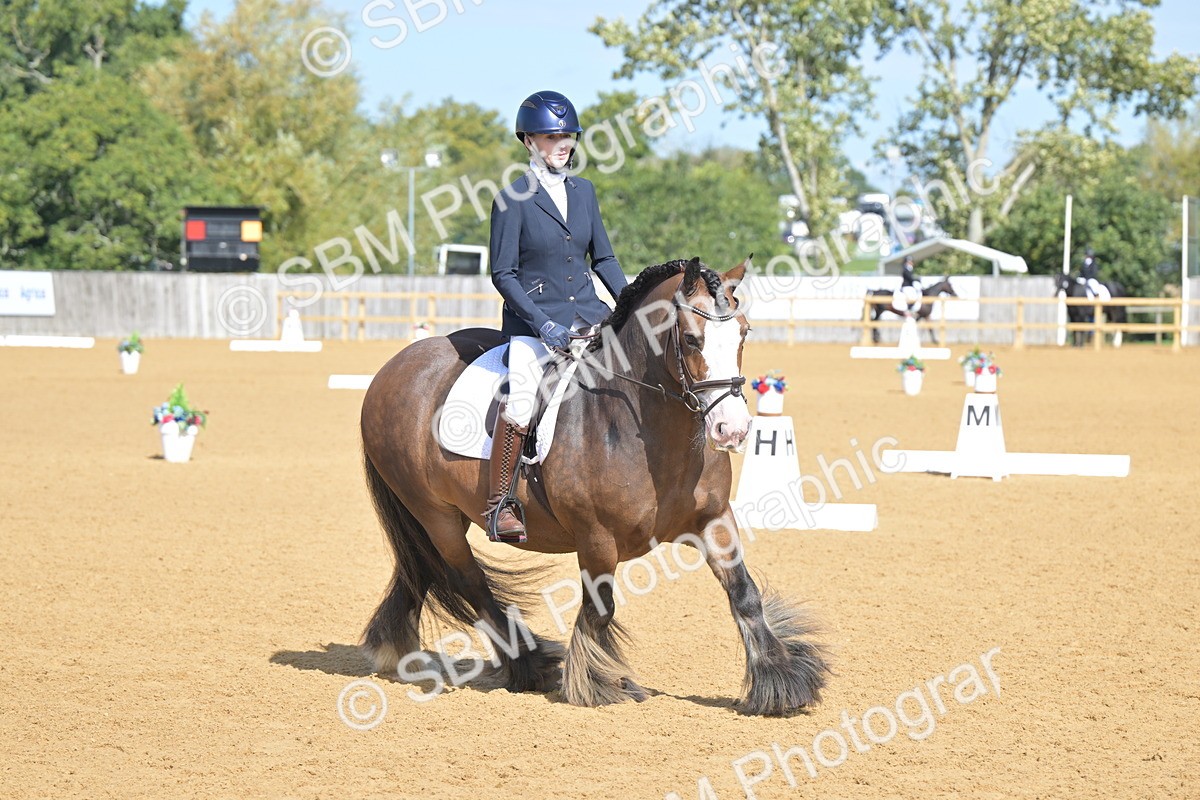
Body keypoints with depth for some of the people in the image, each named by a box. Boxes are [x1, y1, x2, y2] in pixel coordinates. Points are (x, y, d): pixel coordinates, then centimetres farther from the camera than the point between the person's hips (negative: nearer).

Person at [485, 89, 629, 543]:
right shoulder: (513, 200, -6)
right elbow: (502, 273, -7)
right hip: (534, 318, -6)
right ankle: (497, 505, -18)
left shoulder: (583, 191, 11)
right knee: (521, 399, -28)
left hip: (588, 314, 6)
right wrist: (541, 322, -17)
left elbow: (603, 258, 17)